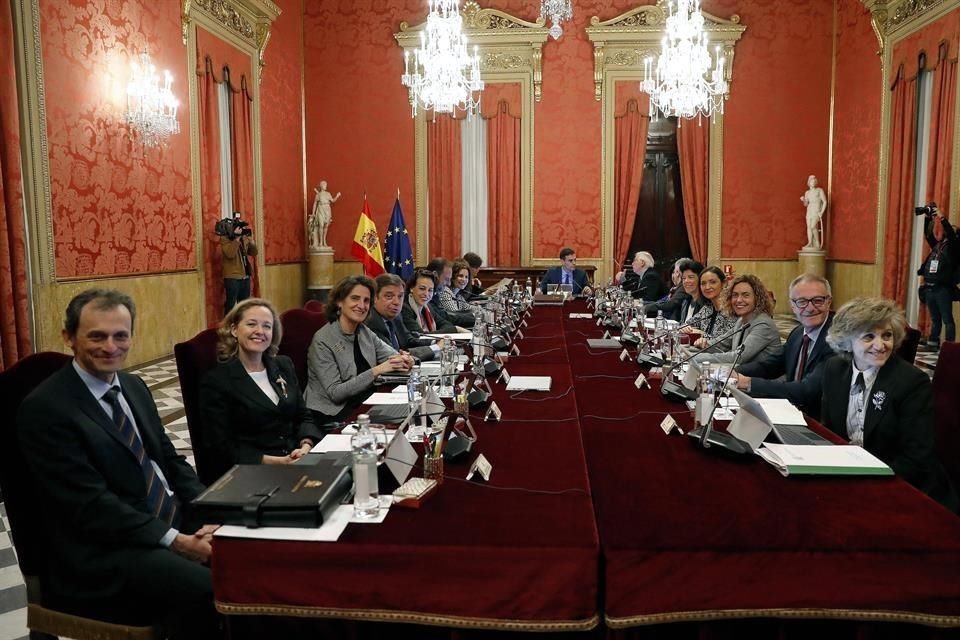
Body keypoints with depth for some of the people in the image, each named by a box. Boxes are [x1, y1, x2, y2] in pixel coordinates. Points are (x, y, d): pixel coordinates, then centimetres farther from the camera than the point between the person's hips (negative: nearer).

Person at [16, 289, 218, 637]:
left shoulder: (133, 386, 11)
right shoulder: (44, 407, -12)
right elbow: (90, 505, -18)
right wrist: (176, 541, -22)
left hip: (176, 520, 7)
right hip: (104, 551, -7)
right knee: (210, 590, -29)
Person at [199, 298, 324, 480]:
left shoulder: (284, 365, 13)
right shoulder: (217, 380, -3)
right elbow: (223, 448, -6)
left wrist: (306, 447, -8)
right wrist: (276, 462, -16)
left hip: (297, 462, 6)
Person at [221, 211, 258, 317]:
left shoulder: (244, 237, 13)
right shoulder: (225, 238, -6)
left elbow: (254, 252, 8)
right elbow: (229, 254, -21)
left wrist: (250, 238, -6)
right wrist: (237, 238, -22)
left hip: (245, 277, 7)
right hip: (232, 278, -6)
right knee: (231, 306, -5)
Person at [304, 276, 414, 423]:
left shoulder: (365, 332, 8)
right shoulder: (322, 341, -13)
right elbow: (335, 393, -18)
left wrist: (405, 360, -19)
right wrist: (376, 371, -24)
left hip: (364, 403, 7)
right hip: (330, 415, -7)